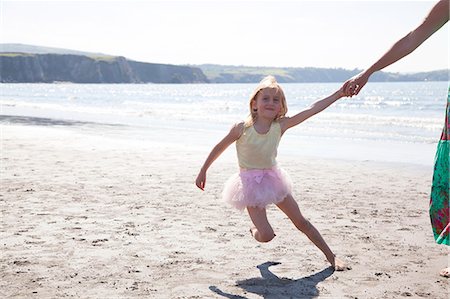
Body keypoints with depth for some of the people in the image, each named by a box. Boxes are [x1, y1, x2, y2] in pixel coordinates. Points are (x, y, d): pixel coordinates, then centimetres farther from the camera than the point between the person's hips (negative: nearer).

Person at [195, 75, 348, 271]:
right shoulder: (242, 128, -16)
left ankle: (331, 257, 21)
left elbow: (313, 109, -14)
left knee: (301, 222, 8)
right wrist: (203, 172, 5)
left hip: (272, 179, 3)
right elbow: (219, 148, -2)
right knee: (266, 236, -11)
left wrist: (339, 93, -18)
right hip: (250, 183, -3)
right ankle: (255, 230, 25)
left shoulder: (280, 126, -10)